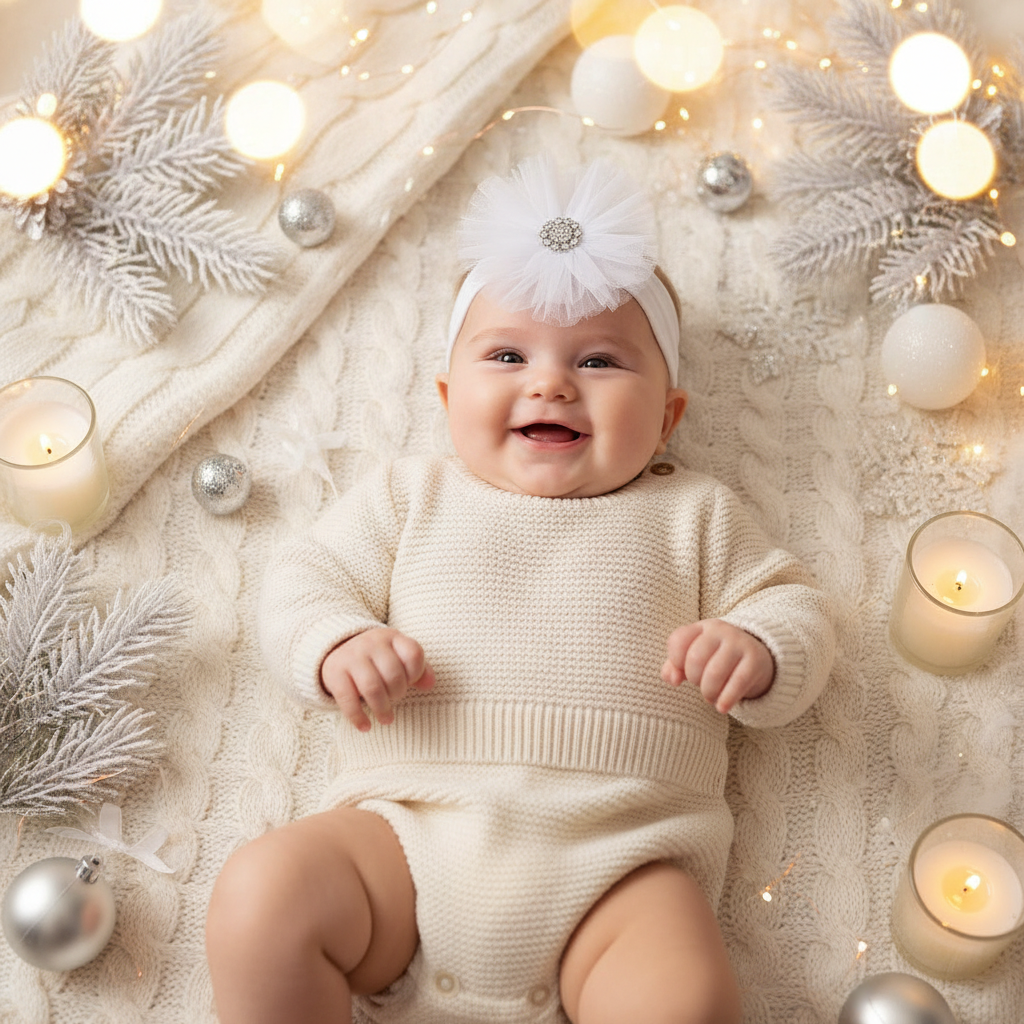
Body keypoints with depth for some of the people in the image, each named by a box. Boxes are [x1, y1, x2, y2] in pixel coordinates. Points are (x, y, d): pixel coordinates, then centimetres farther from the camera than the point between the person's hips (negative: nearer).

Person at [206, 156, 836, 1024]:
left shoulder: (692, 514, 17)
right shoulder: (411, 496, 18)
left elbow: (792, 603, 16)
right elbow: (307, 578, 15)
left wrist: (759, 651, -8)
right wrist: (337, 645, -8)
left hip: (615, 861, 0)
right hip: (412, 832, 1)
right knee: (259, 896, -23)